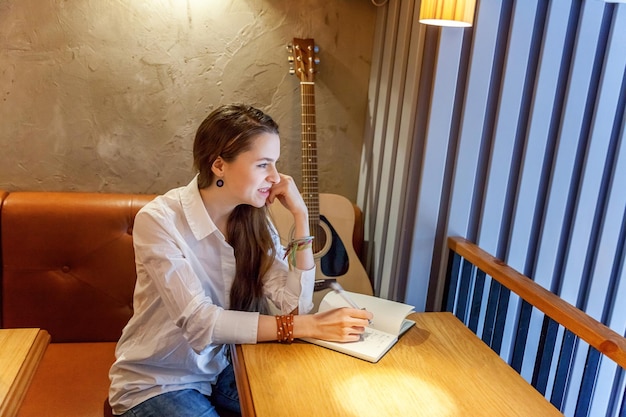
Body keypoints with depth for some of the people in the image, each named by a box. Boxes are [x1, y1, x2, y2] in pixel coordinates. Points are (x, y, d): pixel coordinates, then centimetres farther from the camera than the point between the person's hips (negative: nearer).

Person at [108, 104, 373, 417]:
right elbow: (198, 322, -31)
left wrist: (300, 216, -19)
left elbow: (294, 306, -15)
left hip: (219, 369, 5)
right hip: (154, 383, -4)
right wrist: (309, 326, -35)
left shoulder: (254, 219, -6)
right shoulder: (159, 220, -23)